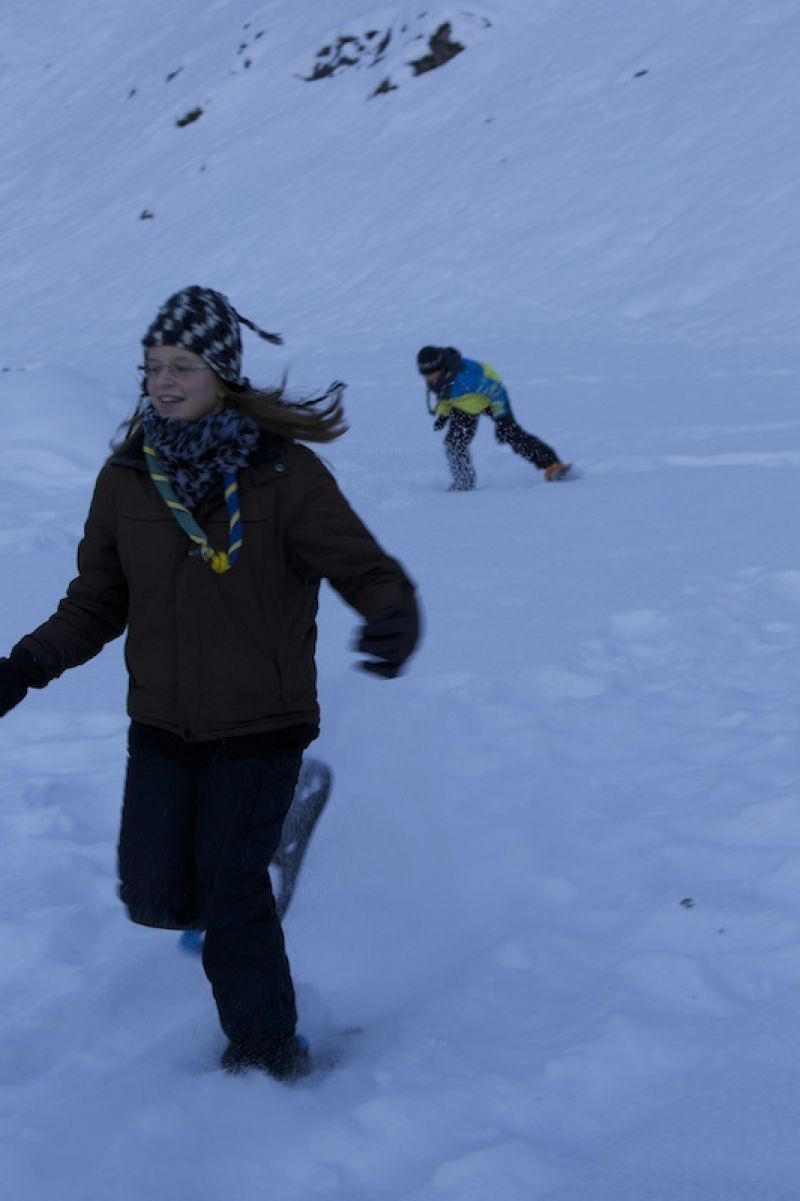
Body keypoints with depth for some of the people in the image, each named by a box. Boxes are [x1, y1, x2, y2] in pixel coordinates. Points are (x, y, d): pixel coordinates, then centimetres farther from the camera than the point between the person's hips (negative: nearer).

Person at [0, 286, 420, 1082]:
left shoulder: (283, 473, -14)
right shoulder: (126, 479, -3)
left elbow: (364, 568, -16)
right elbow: (98, 601, 6)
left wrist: (393, 619, -39)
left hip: (261, 725, -4)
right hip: (162, 724, 4)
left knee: (231, 906, -2)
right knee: (154, 897, 4)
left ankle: (268, 1054, 22)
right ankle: (241, 890, 39)